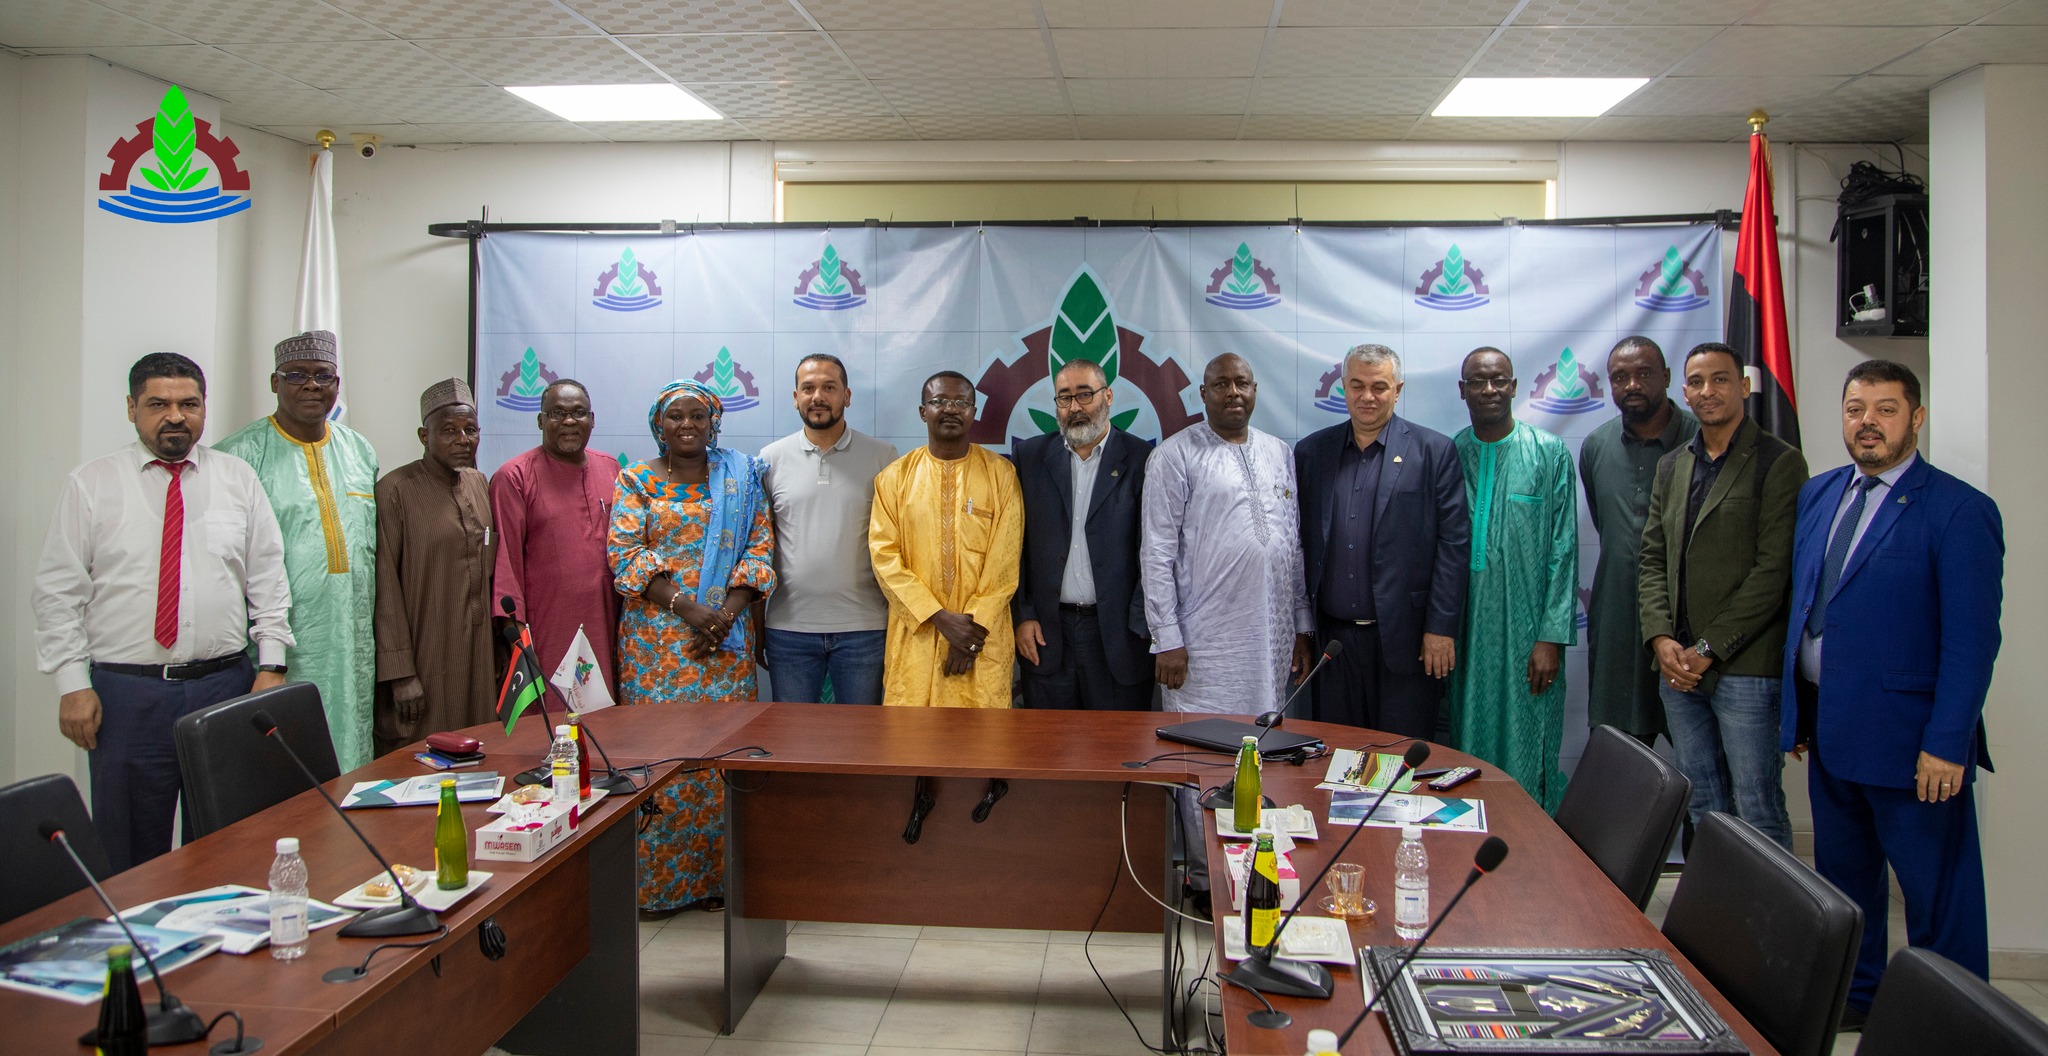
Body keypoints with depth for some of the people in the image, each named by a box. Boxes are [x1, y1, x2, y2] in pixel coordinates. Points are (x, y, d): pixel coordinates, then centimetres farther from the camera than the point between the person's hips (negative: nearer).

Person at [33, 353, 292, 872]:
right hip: (125, 696, -1)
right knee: (132, 856, 6)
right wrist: (73, 684, -4)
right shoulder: (90, 484, 3)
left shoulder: (238, 479, 7)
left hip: (227, 688, 1)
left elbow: (269, 581, 7)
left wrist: (271, 667, -1)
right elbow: (58, 591, 2)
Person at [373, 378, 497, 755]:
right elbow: (386, 588, -12)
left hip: (476, 655, 6)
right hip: (424, 661, -6)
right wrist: (400, 673, -15)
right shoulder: (396, 490, -10)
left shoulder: (479, 484, 10)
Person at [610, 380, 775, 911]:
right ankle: (659, 878, 9)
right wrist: (686, 607, -15)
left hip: (726, 638, 1)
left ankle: (719, 872, 12)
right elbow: (625, 554, -4)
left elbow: (760, 551, 4)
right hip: (656, 637, -1)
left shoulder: (740, 477, 10)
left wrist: (727, 613, -11)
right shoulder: (638, 482, 6)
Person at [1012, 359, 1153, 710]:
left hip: (1118, 631, -2)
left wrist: (1138, 626, -8)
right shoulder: (1030, 456, 7)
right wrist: (1023, 616, 1)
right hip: (1045, 633, 2)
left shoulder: (1142, 460, -1)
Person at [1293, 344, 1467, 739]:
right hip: (1333, 636, 3)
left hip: (1405, 638, -3)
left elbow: (1453, 543, -4)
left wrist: (1441, 629, -9)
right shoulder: (1310, 451, 9)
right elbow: (1300, 541, 10)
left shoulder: (1434, 451, 0)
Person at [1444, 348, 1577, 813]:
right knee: (1468, 749, 8)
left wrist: (1552, 637, -9)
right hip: (1464, 634, 3)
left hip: (1527, 635, -2)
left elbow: (1563, 550, -3)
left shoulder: (1549, 453, -1)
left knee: (1527, 755, 1)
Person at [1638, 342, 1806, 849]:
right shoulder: (1671, 467, 16)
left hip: (1744, 668, -6)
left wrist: (1708, 649, -13)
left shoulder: (1778, 462, -4)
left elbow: (1773, 569, -11)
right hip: (1678, 664, 6)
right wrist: (1661, 638, -2)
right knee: (1703, 806, 12)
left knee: (1757, 810, -2)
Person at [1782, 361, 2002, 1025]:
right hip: (1829, 728, 7)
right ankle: (1856, 996, 35)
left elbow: (1971, 640, -14)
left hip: (1907, 738, -7)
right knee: (1843, 875, 19)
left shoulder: (1959, 510, -11)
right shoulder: (1818, 493, 9)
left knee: (1937, 894, 4)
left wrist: (1946, 745, -18)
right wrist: (1796, 709, 12)